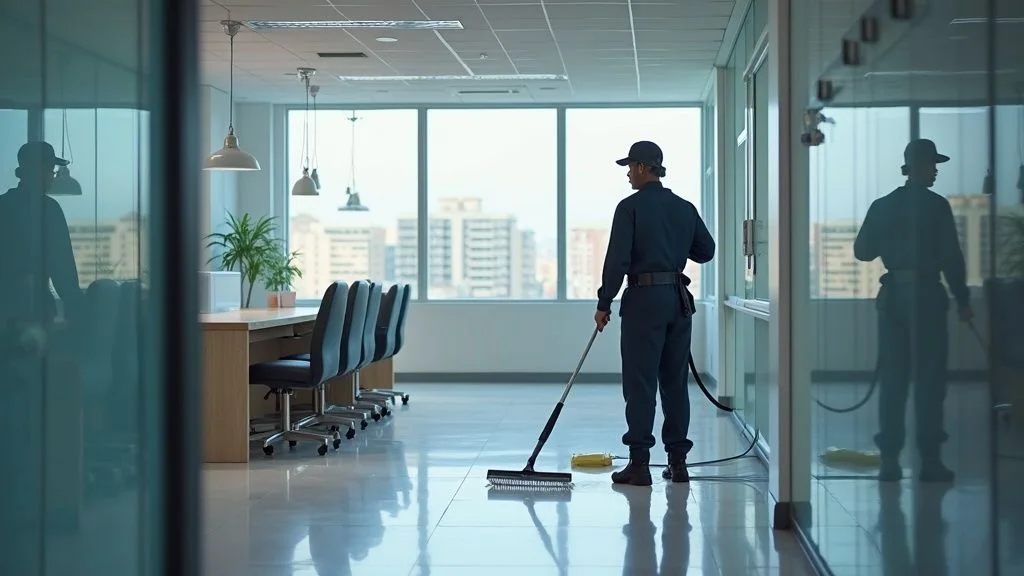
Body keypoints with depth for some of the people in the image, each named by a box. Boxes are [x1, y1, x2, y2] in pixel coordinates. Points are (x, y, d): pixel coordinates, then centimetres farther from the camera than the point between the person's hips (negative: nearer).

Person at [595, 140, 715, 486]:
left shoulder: (631, 207, -8)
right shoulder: (685, 208, 9)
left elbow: (617, 259, -13)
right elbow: (706, 251, 15)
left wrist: (604, 304, -7)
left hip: (644, 298, -6)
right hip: (678, 299, 6)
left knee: (640, 382, -3)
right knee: (675, 381, 10)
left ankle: (639, 463, -4)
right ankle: (677, 460, 12)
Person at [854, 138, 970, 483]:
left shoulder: (882, 206, 5)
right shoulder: (936, 206, -8)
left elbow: (862, 251, 8)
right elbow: (951, 258, -10)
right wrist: (963, 300, -3)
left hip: (893, 296, 4)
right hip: (927, 295, -4)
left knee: (892, 378, 7)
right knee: (930, 378, 1)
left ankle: (890, 459, 5)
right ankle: (930, 460, 0)